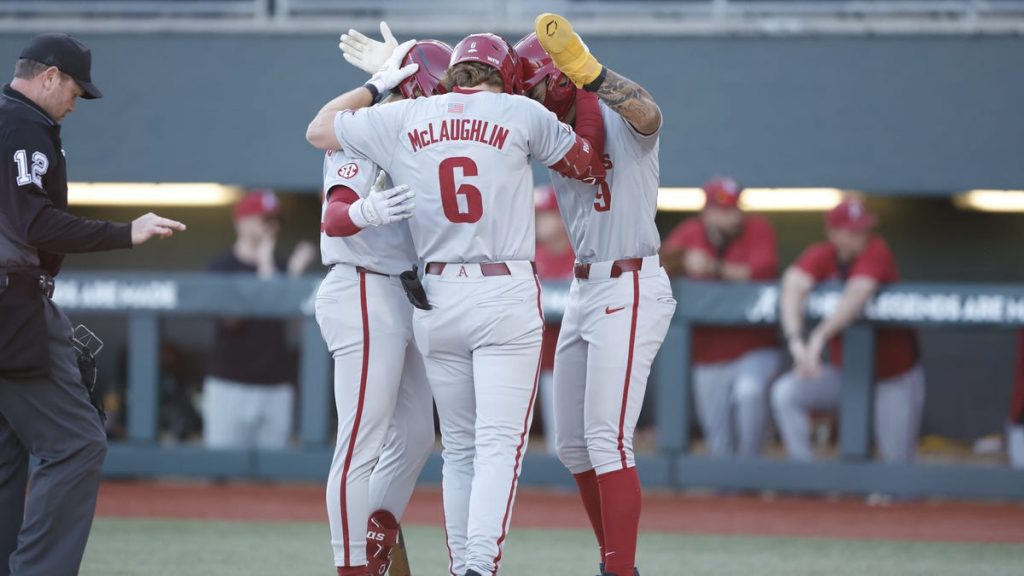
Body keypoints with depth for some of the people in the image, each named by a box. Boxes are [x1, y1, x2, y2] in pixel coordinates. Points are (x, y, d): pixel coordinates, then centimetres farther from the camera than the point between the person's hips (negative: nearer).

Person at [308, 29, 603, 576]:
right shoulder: (521, 114, 0)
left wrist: (378, 84, 33)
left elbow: (319, 128, 22)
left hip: (436, 300, 3)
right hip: (506, 297, -3)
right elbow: (587, 165, 14)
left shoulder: (403, 117, 7)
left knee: (459, 448, 12)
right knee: (499, 444, -8)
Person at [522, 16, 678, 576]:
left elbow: (646, 112, -36)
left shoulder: (620, 120, -12)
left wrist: (582, 65, -50)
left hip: (630, 292, -9)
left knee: (606, 440, -14)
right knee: (574, 445, 12)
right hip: (584, 293, 9)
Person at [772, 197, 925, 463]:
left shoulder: (875, 250, -18)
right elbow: (794, 285, -26)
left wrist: (819, 337, -46)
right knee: (785, 393, -18)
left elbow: (858, 294, -35)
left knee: (897, 461, -3)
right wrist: (795, 340, -44)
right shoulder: (820, 256, -7)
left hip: (893, 375, -3)